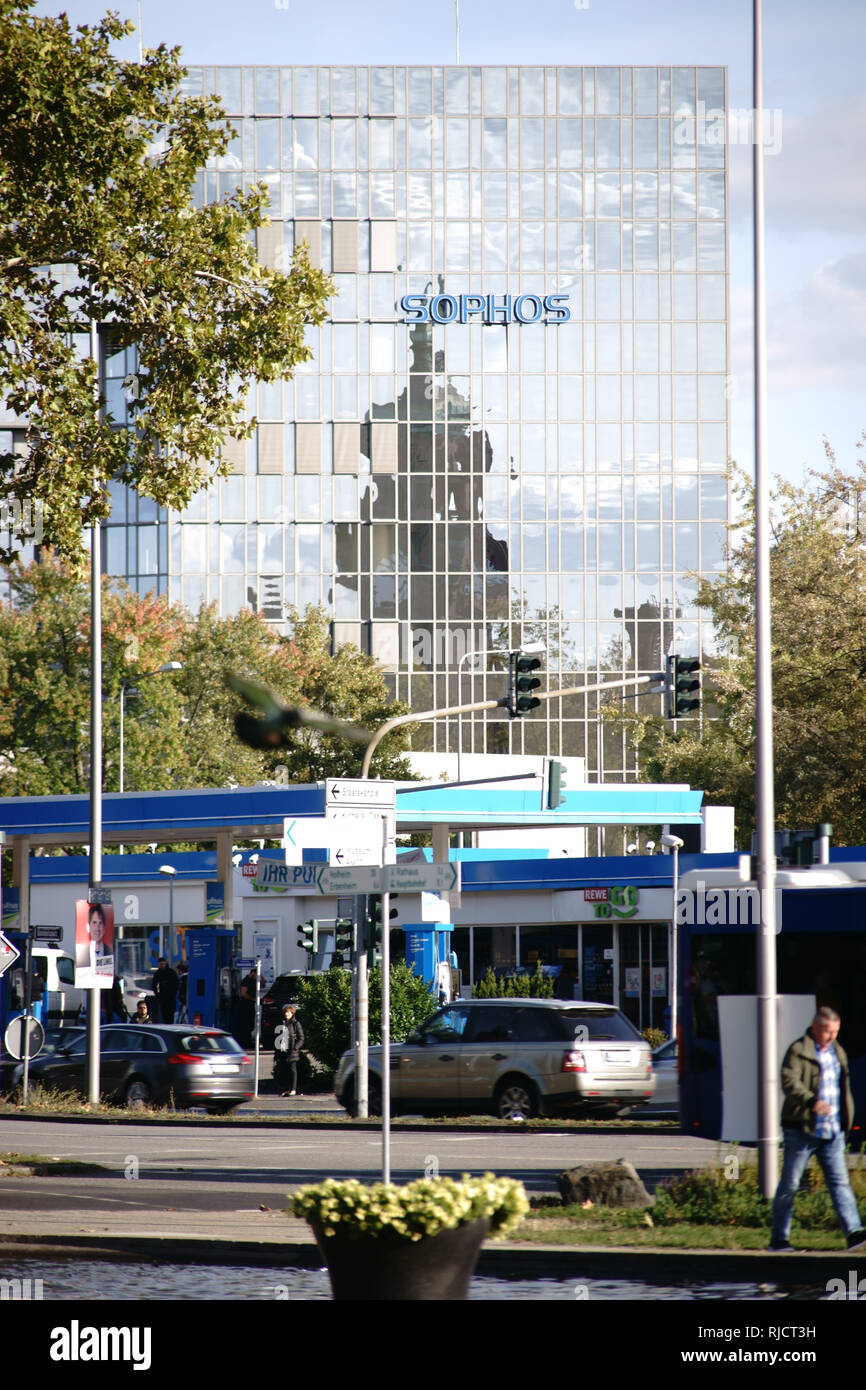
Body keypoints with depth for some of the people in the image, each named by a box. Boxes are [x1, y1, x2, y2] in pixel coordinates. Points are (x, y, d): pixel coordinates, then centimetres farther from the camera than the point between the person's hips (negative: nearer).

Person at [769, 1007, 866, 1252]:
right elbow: (789, 1082, -22)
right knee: (789, 1184, 2)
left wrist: (846, 1121, 23)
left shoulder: (838, 1053, 16)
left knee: (840, 1181, -4)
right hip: (802, 1129, -6)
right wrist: (812, 1101, -37)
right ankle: (779, 1238, 10)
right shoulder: (798, 1051, -8)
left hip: (832, 1132, 6)